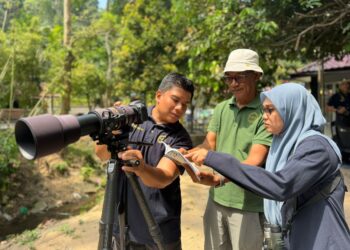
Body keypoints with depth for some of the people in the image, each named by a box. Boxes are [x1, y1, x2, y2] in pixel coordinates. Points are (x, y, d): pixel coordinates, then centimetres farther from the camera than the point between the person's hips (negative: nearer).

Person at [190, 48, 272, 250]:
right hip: (217, 198, 6)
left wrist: (220, 176, -36)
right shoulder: (222, 108, 7)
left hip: (248, 204, -5)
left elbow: (256, 159, -21)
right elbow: (209, 144, 0)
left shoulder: (266, 111, -13)